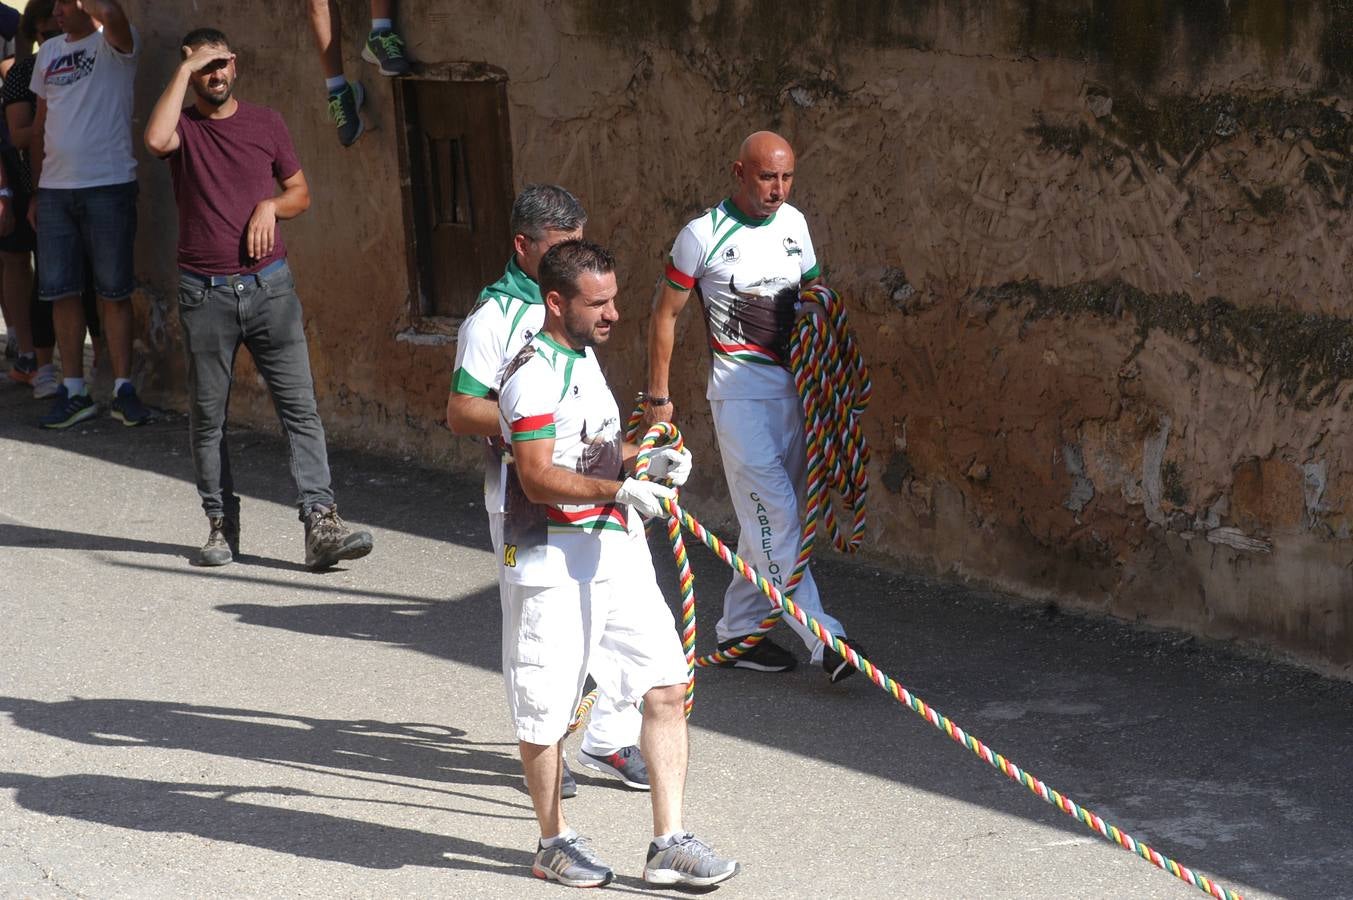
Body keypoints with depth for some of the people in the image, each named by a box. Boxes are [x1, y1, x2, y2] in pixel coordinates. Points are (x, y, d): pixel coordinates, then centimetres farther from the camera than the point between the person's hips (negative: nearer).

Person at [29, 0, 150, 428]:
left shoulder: (114, 44, -4)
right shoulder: (48, 53, 14)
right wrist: (36, 192, 16)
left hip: (108, 185, -6)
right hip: (55, 190, 6)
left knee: (113, 292, -1)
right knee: (60, 292, 4)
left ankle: (123, 389, 6)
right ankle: (74, 392, 11)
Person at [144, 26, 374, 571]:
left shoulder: (266, 124, 9)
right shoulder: (184, 126, 1)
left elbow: (300, 192, 17)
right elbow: (157, 140, -24)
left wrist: (271, 205, -5)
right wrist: (184, 71, -16)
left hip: (268, 286, 1)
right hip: (204, 294, -1)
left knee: (299, 406, -7)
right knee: (207, 416, 5)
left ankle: (320, 523, -11)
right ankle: (221, 525, 15)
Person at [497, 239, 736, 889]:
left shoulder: (583, 356, 14)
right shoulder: (533, 373, -16)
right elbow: (538, 476, -23)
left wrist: (646, 460, 9)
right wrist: (620, 489, -32)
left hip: (616, 551, 8)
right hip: (552, 562, -8)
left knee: (666, 688, 1)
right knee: (544, 711, 5)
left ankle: (668, 845, 5)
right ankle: (554, 842, 22)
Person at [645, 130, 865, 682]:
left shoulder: (793, 223, 8)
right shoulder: (703, 235, -10)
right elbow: (665, 314, -3)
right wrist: (658, 396, -2)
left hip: (792, 389, 7)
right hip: (740, 394, -6)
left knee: (769, 517, 10)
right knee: (775, 518, -11)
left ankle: (737, 630, 22)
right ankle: (825, 641, -13)